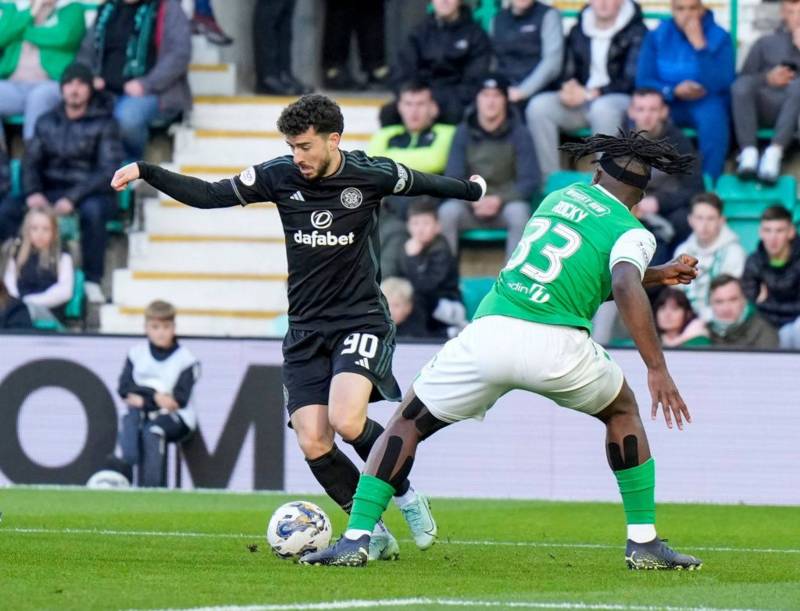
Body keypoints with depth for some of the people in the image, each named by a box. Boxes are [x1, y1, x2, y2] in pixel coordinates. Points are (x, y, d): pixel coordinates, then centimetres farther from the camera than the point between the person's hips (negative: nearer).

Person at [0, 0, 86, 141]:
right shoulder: (14, 14, 23)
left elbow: (64, 36, -8)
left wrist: (25, 32, 4)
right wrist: (30, 14, 3)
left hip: (50, 86, -3)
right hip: (14, 86, 3)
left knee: (38, 96, -38)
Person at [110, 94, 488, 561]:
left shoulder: (371, 175, -8)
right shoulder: (280, 176, -3)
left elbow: (426, 185, 13)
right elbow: (208, 195, 1)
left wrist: (475, 190, 12)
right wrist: (144, 172, -7)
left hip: (362, 321, -3)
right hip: (305, 329, 3)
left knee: (346, 420, -26)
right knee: (313, 444, -11)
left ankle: (407, 495, 0)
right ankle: (375, 533, 6)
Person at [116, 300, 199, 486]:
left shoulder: (185, 359, -2)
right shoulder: (136, 353, 8)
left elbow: (180, 399, -11)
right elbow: (124, 389, -1)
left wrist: (143, 399, -14)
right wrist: (155, 396, -15)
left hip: (175, 418, -3)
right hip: (144, 414, 3)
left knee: (151, 430, -33)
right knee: (129, 420, -30)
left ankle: (150, 490, -37)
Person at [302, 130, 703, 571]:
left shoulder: (564, 196, 25)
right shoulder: (632, 233, 7)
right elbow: (625, 289, -14)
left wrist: (659, 274, 43)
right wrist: (657, 369, -18)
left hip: (489, 334, 3)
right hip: (557, 345, -2)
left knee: (406, 424, 19)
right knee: (622, 411, 29)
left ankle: (355, 539, 4)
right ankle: (643, 542, 22)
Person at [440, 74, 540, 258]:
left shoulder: (519, 133, -2)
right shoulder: (464, 132, 3)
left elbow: (530, 180, -6)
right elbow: (453, 179, -1)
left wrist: (499, 200, -21)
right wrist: (473, 200, -20)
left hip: (507, 203, -1)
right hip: (471, 205, 1)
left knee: (518, 212, -35)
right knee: (447, 211, -30)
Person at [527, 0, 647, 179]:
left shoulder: (636, 32, -2)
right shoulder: (579, 30, 15)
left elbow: (631, 81, -9)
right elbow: (568, 72, 16)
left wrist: (591, 94, -17)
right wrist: (568, 87, -9)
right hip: (581, 100, 5)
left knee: (602, 108, -41)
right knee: (539, 106, -22)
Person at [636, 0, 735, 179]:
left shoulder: (720, 37, -4)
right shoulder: (656, 37, 3)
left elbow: (720, 83, -18)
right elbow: (643, 81, -3)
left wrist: (700, 45, -24)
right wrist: (674, 91, -21)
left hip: (706, 102, -2)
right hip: (667, 102, 2)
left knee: (712, 113, -38)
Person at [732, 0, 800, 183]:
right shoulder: (765, 42, 27)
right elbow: (744, 78, 15)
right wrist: (767, 78, -3)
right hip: (765, 107, 2)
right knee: (742, 84, -29)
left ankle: (774, 152, -47)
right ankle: (749, 153, -43)